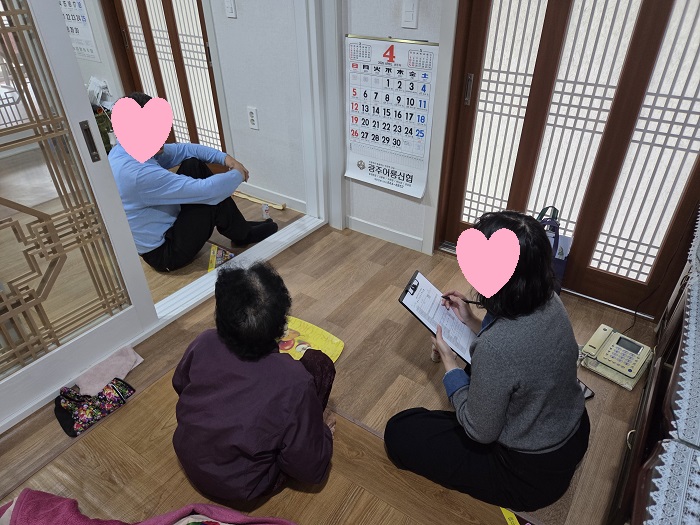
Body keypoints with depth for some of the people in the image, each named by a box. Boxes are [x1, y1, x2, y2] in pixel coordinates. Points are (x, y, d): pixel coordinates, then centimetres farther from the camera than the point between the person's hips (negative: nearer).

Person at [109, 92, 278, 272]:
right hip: (163, 253, -9)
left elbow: (183, 150, 6)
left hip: (160, 229, 10)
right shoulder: (138, 174, -33)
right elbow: (205, 191, -31)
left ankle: (238, 225, 11)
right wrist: (237, 175, -14)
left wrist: (225, 158, -5)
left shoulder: (122, 151, -2)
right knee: (213, 197, -19)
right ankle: (244, 235, 10)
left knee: (194, 165, 2)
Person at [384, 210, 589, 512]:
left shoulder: (494, 347, -39)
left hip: (532, 475, -8)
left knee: (399, 432, 2)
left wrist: (447, 359, -14)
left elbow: (480, 433, -22)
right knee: (474, 376, 29)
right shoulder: (549, 302, -15)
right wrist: (471, 322, 0)